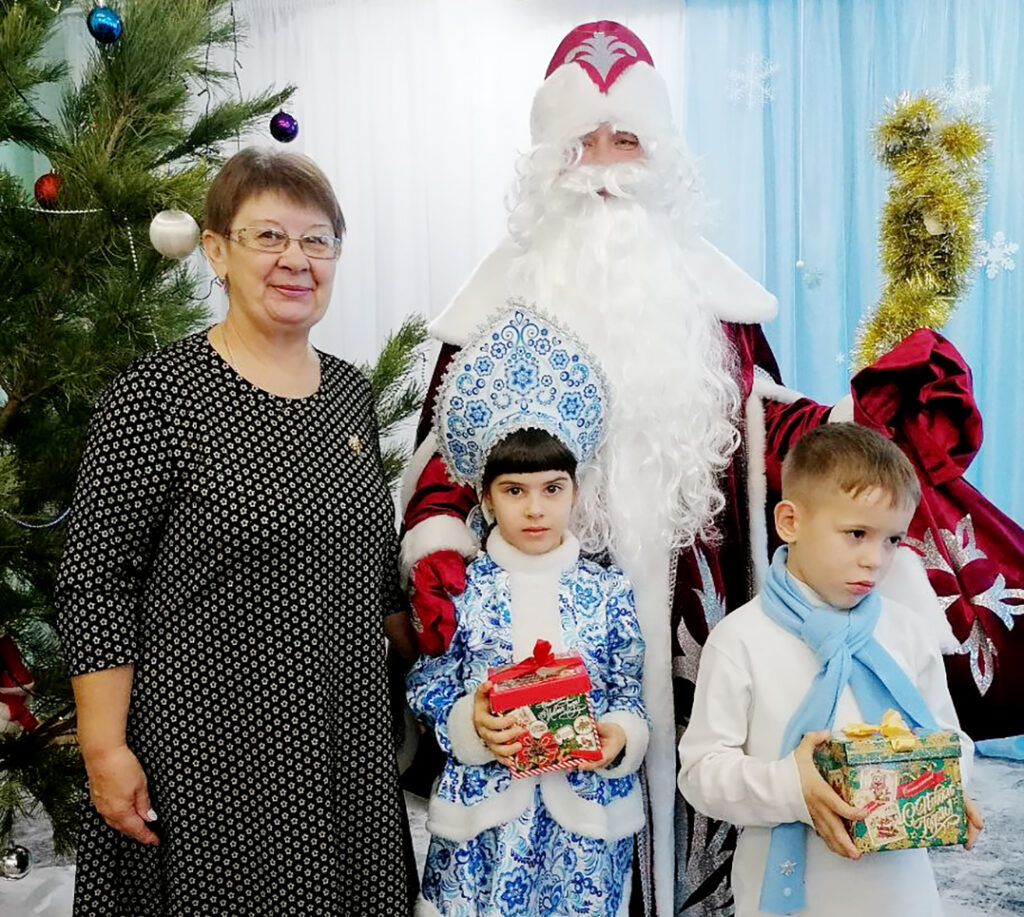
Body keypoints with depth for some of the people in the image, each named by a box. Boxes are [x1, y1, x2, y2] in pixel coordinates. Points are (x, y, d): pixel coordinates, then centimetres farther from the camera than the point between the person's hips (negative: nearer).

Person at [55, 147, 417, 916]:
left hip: (347, 735, 6)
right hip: (207, 747, -5)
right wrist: (105, 749, -13)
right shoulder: (154, 398, -13)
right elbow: (96, 582, -11)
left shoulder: (351, 391, 5)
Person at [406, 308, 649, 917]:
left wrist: (620, 735, -17)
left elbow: (630, 694, 3)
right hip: (486, 813, -1)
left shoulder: (608, 590, -2)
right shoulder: (460, 590, -5)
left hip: (587, 810, 1)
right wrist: (471, 725, -18)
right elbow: (428, 689, -1)